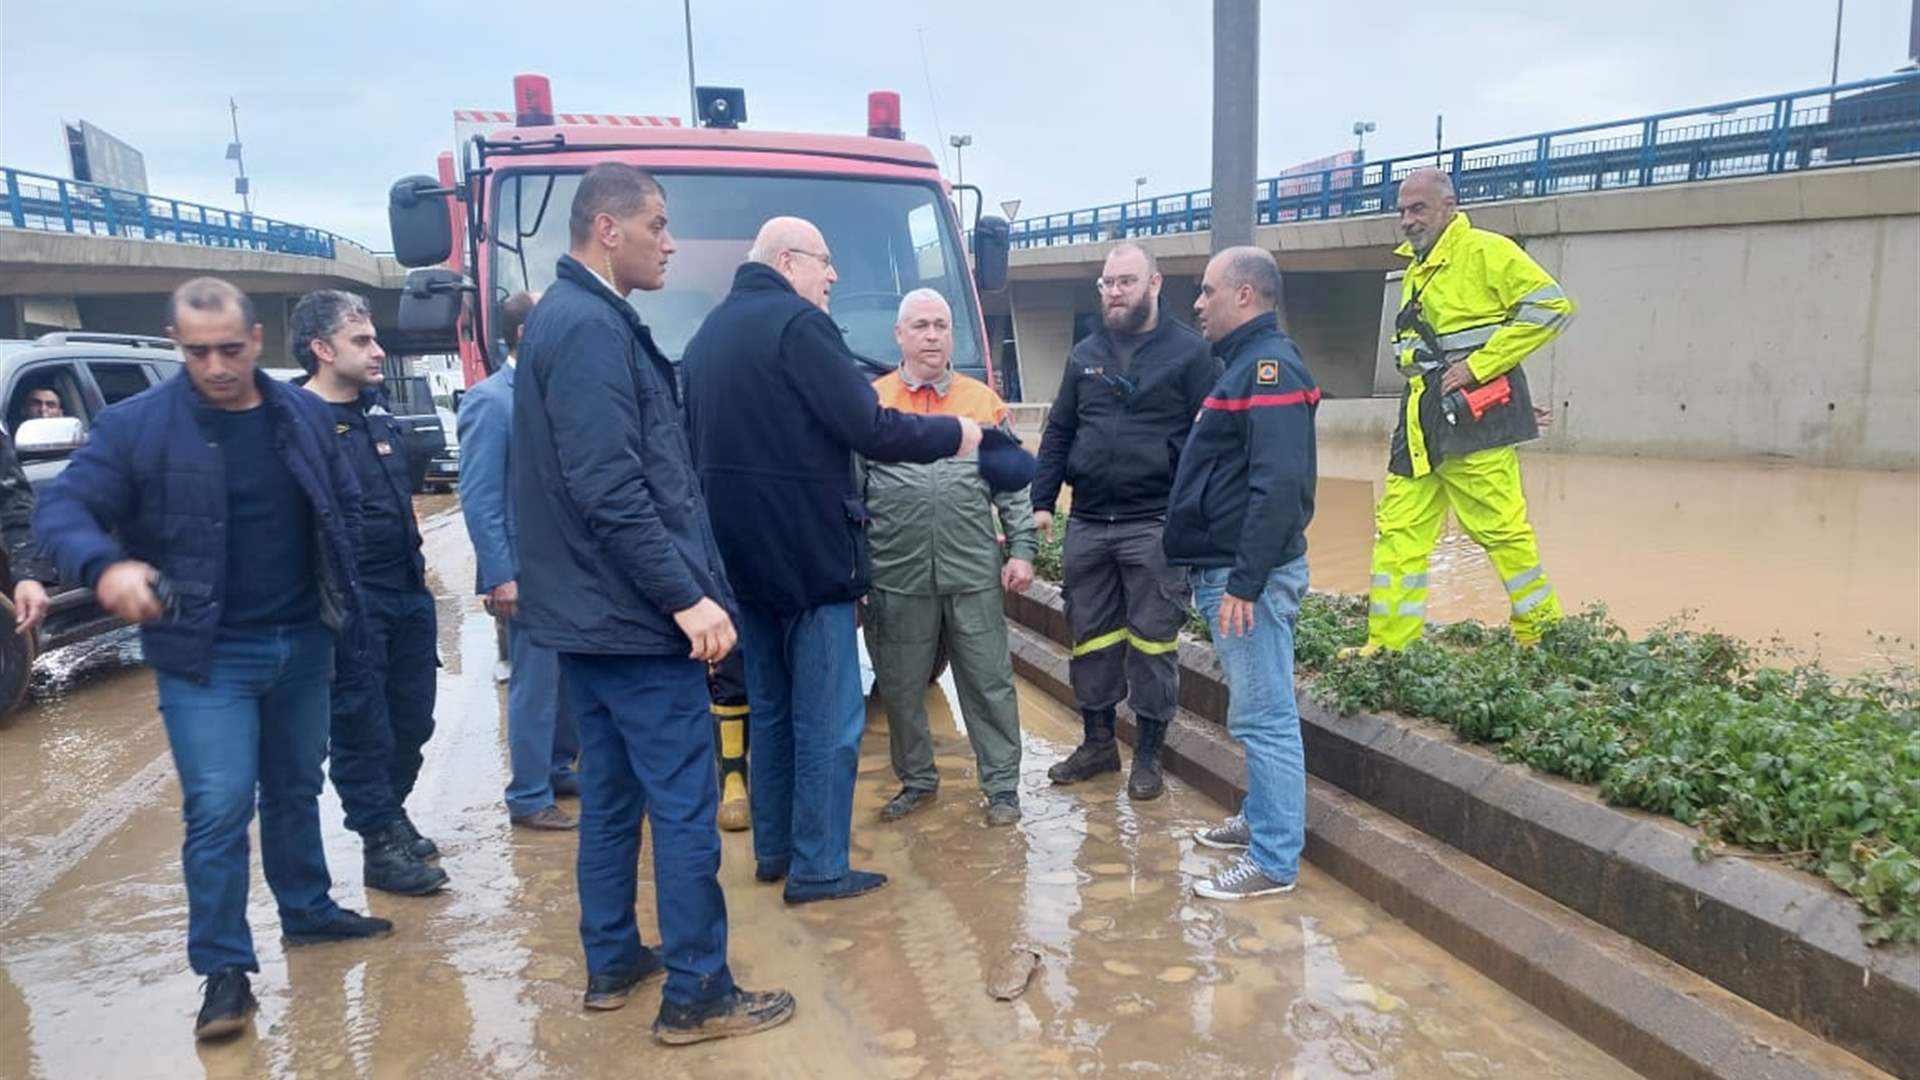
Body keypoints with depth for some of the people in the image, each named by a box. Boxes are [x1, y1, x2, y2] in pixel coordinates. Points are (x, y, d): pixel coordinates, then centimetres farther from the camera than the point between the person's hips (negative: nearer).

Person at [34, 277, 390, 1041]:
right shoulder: (134, 425, -9)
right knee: (218, 810, -6)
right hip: (205, 655, -4)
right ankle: (224, 968, 8)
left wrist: (341, 590, 4)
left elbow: (345, 502, 12)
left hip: (303, 642, 4)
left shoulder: (305, 415, 3)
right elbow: (60, 508, -13)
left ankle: (308, 911, 36)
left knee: (296, 789, 18)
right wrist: (104, 565, -34)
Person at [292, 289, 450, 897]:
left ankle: (392, 816, 34)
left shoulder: (376, 411, 12)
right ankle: (380, 845, 16)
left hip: (408, 593, 8)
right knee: (363, 729, 4)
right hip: (350, 602, -7)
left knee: (411, 721, 15)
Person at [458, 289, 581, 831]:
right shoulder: (489, 400, -12)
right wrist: (500, 577, -19)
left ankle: (558, 769, 32)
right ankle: (529, 798, 14)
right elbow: (479, 498, -15)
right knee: (535, 683, 1)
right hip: (530, 571, -7)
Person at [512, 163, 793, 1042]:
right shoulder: (592, 326, -17)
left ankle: (612, 962, 29)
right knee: (684, 805, -2)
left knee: (612, 794, 17)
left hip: (589, 608, 10)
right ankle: (697, 994, 8)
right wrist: (688, 597, -23)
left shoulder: (571, 317, 15)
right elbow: (610, 490, -25)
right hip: (632, 611, -10)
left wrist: (678, 588, 20)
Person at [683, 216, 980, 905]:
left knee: (770, 707, 18)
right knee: (828, 718, 0)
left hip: (743, 550, 9)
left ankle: (773, 849, 27)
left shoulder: (708, 333, 14)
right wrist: (953, 434, -4)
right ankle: (817, 868, 7)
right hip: (806, 551, -9)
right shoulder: (797, 323, -13)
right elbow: (868, 429, -19)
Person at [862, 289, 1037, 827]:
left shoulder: (984, 402, 9)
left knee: (989, 683, 6)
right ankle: (916, 780, 28)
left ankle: (1002, 784, 19)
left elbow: (1012, 484, 10)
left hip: (974, 576, 1)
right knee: (901, 688, 10)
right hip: (897, 579, 0)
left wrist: (1022, 548, 2)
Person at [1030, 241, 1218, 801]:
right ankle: (1097, 743, 26)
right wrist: (1041, 502, 6)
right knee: (1090, 638, 11)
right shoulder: (1084, 354, 13)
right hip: (1087, 525, 5)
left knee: (1152, 641, 3)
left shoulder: (1189, 352, -1)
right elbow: (1058, 433, 15)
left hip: (1155, 526, -4)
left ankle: (1148, 754, 16)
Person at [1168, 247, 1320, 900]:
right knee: (1258, 713, 19)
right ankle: (1262, 819, 31)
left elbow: (1279, 485, -24)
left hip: (1248, 576, -10)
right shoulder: (1245, 363, 17)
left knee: (1264, 717, -3)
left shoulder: (1269, 366, -14)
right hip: (1225, 568, 10)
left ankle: (1274, 861, 5)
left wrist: (1245, 582, -25)